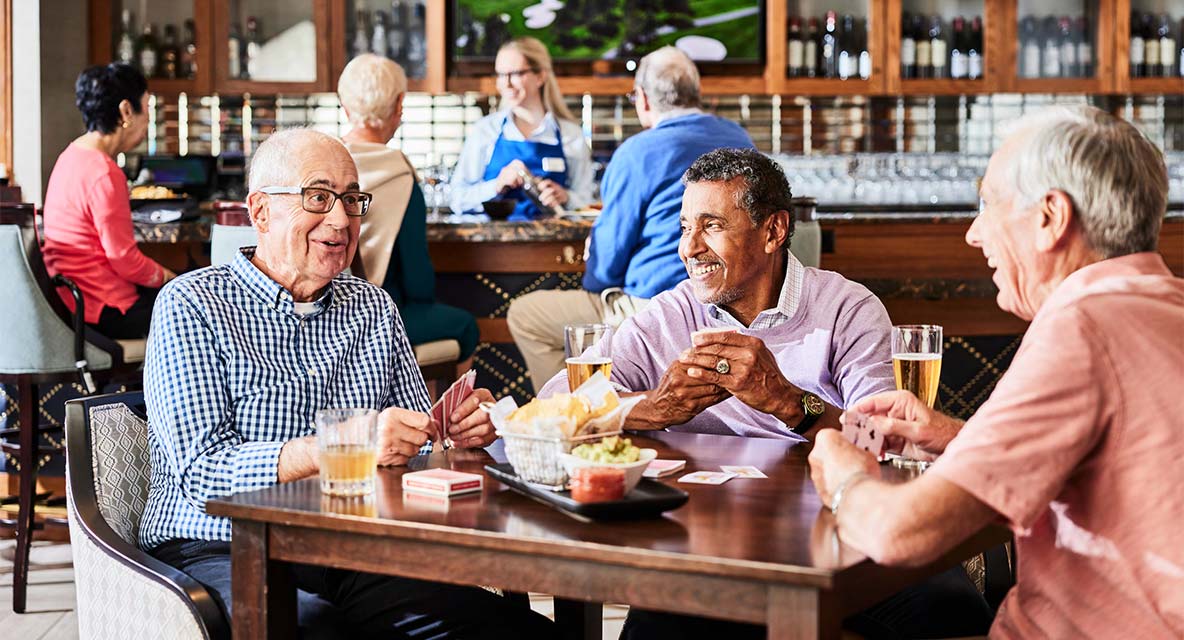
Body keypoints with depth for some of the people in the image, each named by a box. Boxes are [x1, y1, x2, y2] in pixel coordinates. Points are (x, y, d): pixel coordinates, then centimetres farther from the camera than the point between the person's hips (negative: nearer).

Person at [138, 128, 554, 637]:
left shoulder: (374, 308, 15)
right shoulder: (191, 307, -2)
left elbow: (418, 451, 17)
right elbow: (203, 471, -13)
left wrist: (458, 435, -7)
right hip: (224, 551, -3)